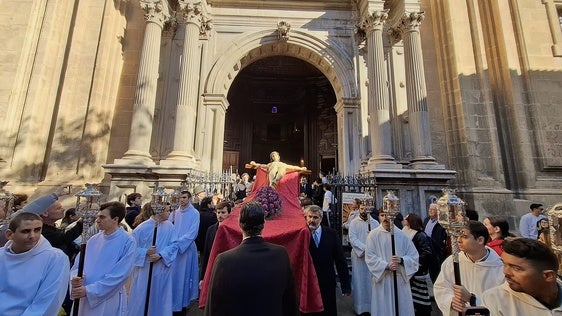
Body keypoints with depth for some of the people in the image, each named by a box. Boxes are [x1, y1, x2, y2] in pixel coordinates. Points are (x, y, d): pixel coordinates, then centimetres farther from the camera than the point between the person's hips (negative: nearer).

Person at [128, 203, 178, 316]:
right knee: (141, 297, 13)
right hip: (144, 270, -2)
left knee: (159, 298, 16)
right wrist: (146, 252, -21)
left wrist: (160, 255, -19)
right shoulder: (142, 228, -13)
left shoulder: (169, 226, -7)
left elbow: (173, 245, -7)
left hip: (162, 270, 2)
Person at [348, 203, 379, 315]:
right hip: (359, 256, -2)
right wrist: (365, 248, -19)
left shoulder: (375, 223, 6)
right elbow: (353, 239, -9)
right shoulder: (354, 223, -2)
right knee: (360, 281, 5)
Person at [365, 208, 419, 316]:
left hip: (400, 280, 2)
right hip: (381, 280, -2)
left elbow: (414, 256, 1)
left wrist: (401, 260, -16)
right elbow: (370, 257, -9)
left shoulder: (402, 235, 0)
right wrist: (386, 266, -20)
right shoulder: (373, 235, -6)